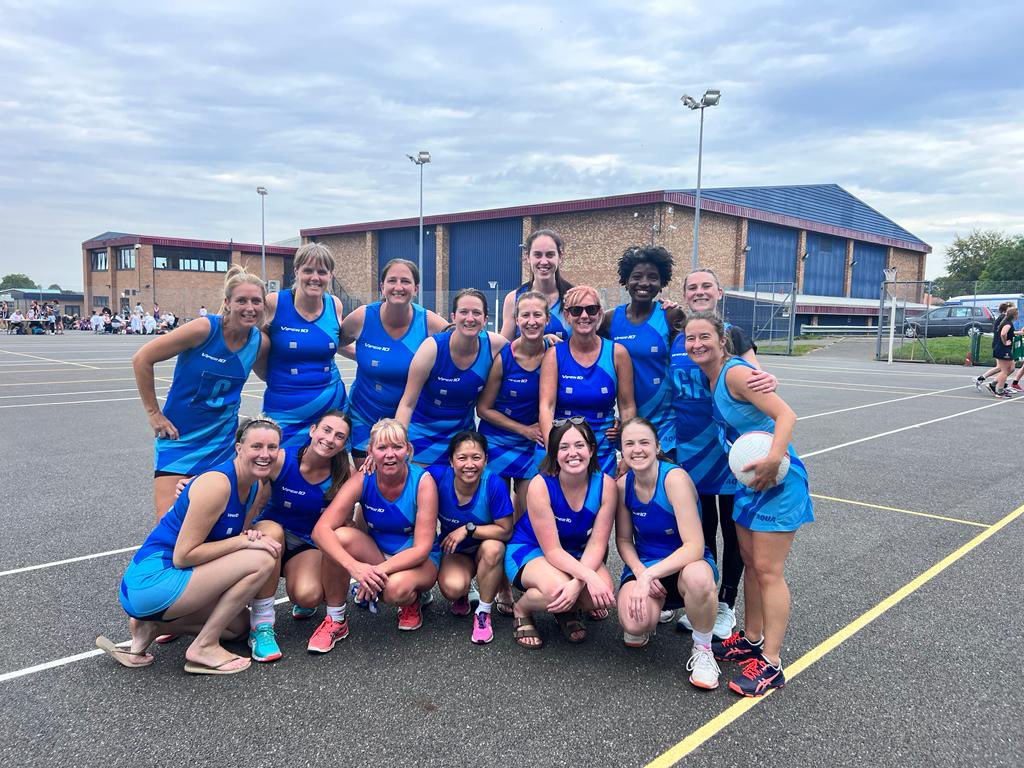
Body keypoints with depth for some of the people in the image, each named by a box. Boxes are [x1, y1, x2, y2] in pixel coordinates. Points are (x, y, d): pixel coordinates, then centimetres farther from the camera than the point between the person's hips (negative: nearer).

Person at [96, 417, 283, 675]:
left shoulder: (257, 488, 5)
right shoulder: (216, 483, -22)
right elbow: (183, 556, -21)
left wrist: (249, 536, -10)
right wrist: (244, 541, -22)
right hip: (152, 582, -10)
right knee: (261, 561, -19)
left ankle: (150, 627, 13)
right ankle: (204, 647, -7)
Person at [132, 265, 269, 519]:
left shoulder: (260, 343, -7)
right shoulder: (205, 328, -19)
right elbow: (142, 359, -13)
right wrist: (153, 413, -9)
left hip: (222, 441, 3)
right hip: (179, 436, -3)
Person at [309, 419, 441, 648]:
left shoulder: (423, 481, -21)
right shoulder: (363, 480, -16)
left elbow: (422, 548, -22)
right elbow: (321, 529, -25)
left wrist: (380, 570, -37)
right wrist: (354, 566, -42)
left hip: (419, 561, -3)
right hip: (376, 553, 3)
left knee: (396, 588, -37)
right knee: (339, 537, -27)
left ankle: (411, 601, 3)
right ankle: (335, 621, -9)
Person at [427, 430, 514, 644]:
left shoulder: (494, 484, -26)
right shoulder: (437, 477, -22)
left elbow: (506, 531, -22)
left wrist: (468, 529, -25)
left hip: (485, 549, 0)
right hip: (454, 551, 0)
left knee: (493, 548, -35)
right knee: (453, 588, -30)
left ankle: (483, 613, -12)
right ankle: (463, 596, 12)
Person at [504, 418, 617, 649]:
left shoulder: (605, 485, -17)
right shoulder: (540, 485, -25)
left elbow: (597, 544, -16)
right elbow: (552, 550, -23)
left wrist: (578, 583, -33)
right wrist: (589, 577, -38)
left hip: (577, 555, 3)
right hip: (529, 551, -3)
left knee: (602, 594, -27)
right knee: (558, 589, -36)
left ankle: (568, 611, 9)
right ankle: (522, 610, 0)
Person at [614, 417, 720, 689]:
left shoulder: (675, 478, -20)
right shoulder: (623, 484, -5)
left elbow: (694, 547, -25)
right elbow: (623, 540, 4)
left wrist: (649, 575, -31)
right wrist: (640, 573, -15)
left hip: (685, 563, -3)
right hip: (644, 565, 3)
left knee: (698, 577, -41)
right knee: (634, 624, -28)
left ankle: (702, 649, -11)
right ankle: (652, 610, 13)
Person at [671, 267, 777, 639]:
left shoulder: (734, 335, -2)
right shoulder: (674, 339, 6)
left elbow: (754, 380, -8)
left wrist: (770, 382, -30)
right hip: (688, 446, 3)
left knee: (732, 525, 8)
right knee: (700, 526, 12)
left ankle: (726, 606, 23)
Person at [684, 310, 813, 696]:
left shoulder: (735, 372, -21)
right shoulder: (710, 378, 5)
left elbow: (786, 414, -26)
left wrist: (773, 459, -42)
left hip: (777, 477, -9)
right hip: (749, 477, 9)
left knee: (767, 570, -4)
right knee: (750, 562, 17)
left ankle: (771, 663, 5)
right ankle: (752, 640, 32)